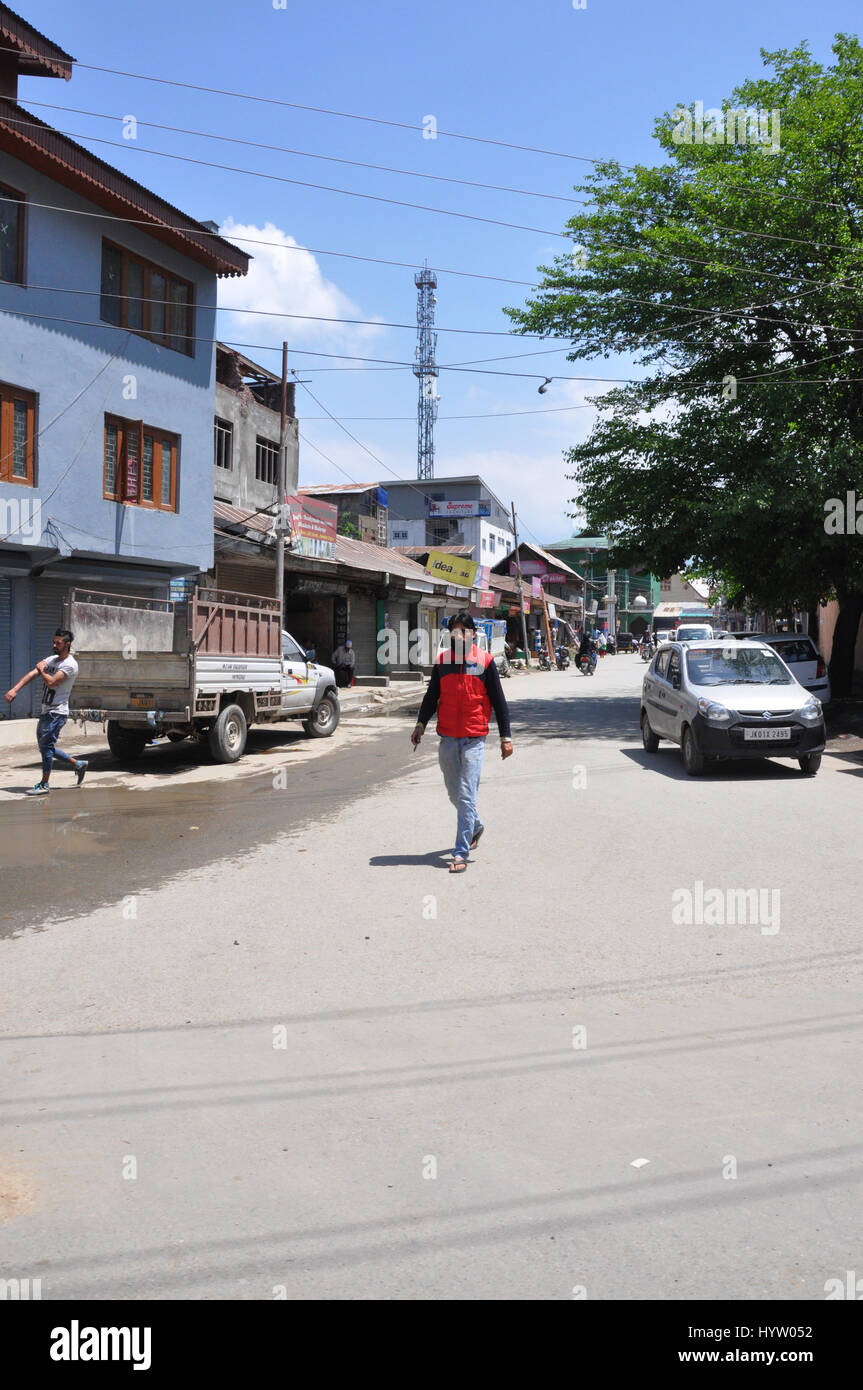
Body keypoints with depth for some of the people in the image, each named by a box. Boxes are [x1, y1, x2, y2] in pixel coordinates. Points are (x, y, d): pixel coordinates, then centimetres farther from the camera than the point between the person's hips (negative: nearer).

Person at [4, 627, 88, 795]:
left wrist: (41, 670, -4)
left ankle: (44, 785, -1)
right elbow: (31, 674, 1)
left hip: (57, 713, -9)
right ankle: (78, 764, 27)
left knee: (46, 746, -9)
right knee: (45, 747, 14)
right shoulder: (52, 659, 13)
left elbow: (51, 682, -23)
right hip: (46, 711, 9)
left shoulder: (70, 664, -12)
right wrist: (14, 689, -12)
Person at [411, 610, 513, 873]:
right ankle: (476, 826, 43)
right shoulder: (442, 660, 6)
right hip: (447, 738, 4)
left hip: (474, 738, -4)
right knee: (455, 794, 16)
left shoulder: (485, 661, -1)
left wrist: (505, 736, 0)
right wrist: (421, 723, 1)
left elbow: (498, 700, 2)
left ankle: (461, 854, -5)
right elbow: (431, 696, 13)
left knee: (466, 797, -9)